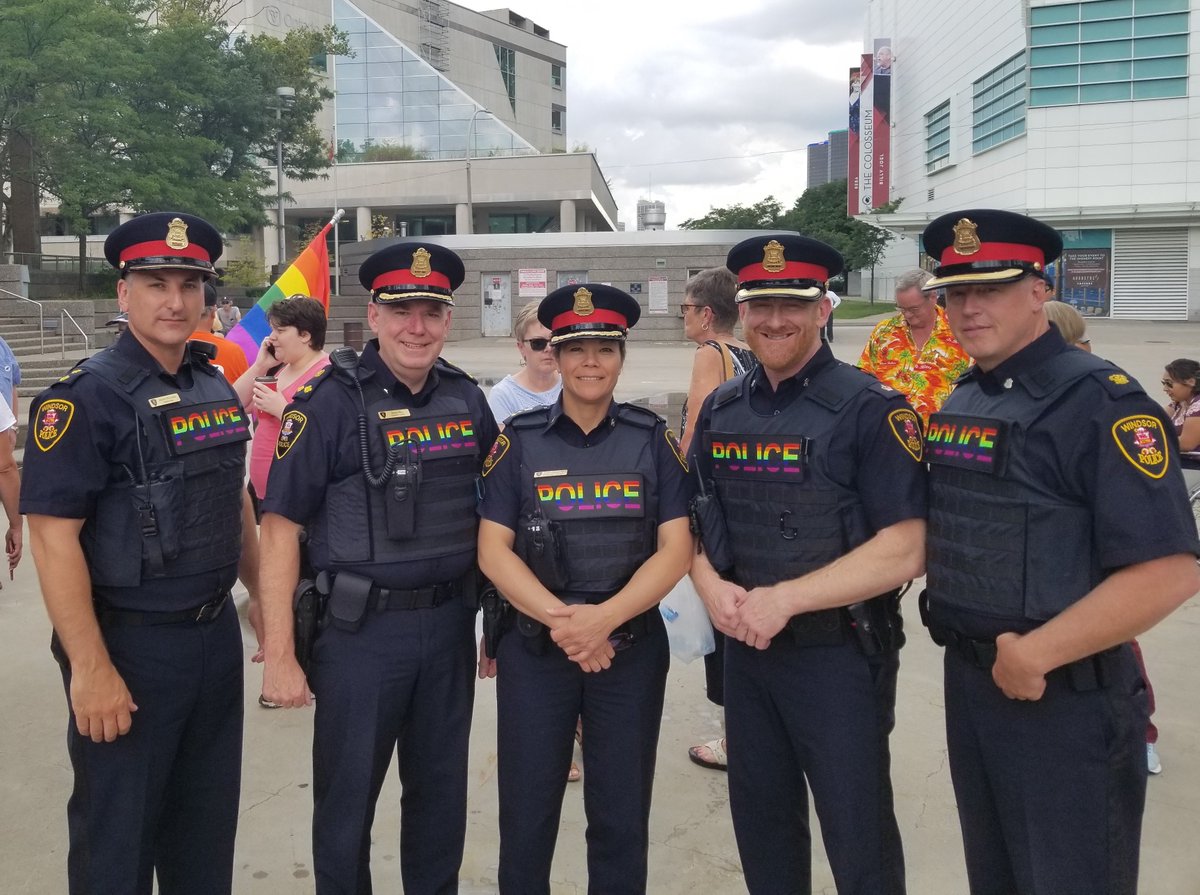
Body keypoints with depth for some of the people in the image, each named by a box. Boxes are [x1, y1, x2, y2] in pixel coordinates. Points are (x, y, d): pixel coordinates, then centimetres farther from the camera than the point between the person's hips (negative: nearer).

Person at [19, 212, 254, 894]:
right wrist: (91, 670, -22)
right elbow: (53, 537, -18)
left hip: (217, 635, 6)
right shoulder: (85, 397, -13)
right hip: (129, 645, -6)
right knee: (117, 837, 9)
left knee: (208, 828, 19)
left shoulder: (218, 388, 7)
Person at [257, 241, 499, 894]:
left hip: (450, 624, 4)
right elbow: (280, 527, -12)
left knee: (441, 791, 18)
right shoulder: (330, 401, -11)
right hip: (360, 630, -4)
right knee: (346, 798, 10)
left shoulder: (467, 399, 3)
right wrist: (280, 657, -14)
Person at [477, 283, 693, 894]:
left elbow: (675, 551, -4)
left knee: (622, 818, 10)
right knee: (526, 818, 8)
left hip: (632, 647, 1)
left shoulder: (654, 441, 1)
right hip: (534, 647, 0)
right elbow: (493, 551, -4)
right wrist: (561, 618, -17)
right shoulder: (518, 441, 1)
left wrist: (604, 617, -18)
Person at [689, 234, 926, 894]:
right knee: (760, 825, 19)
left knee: (857, 840, 8)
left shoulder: (871, 409, -12)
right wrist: (711, 586, -8)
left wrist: (784, 599, -21)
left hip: (838, 656, -5)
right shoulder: (720, 409, 6)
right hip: (743, 647, 5)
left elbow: (903, 549, -17)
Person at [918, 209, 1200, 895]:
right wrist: (975, 658, 5)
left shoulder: (1100, 401, -17)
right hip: (967, 682, 8)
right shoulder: (958, 405, 7)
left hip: (1065, 699, -7)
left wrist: (1036, 655, -20)